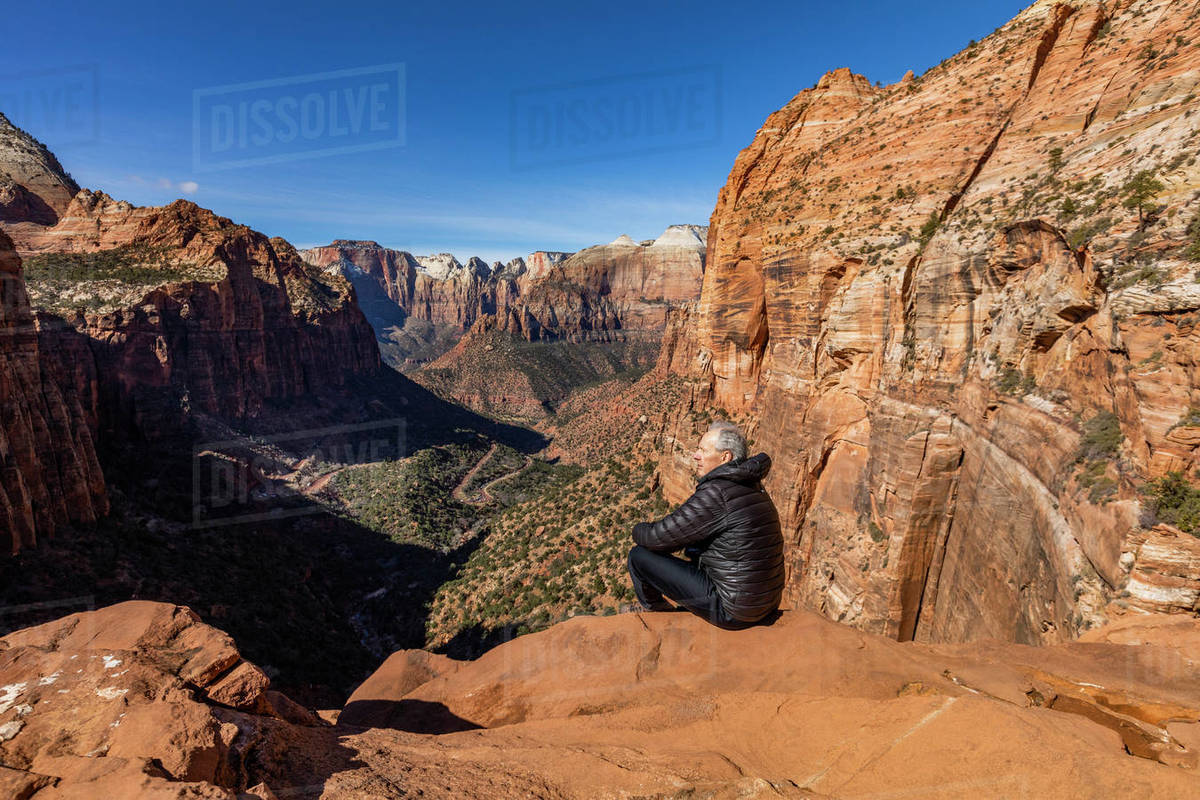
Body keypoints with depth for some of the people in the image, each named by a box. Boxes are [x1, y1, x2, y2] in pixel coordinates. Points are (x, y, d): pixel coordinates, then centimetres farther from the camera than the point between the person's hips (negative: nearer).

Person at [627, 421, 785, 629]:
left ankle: (654, 608, 28)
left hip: (732, 611, -9)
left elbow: (658, 537, -16)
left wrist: (639, 529, 6)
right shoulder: (751, 487, 7)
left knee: (639, 555, -2)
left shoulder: (717, 493, -22)